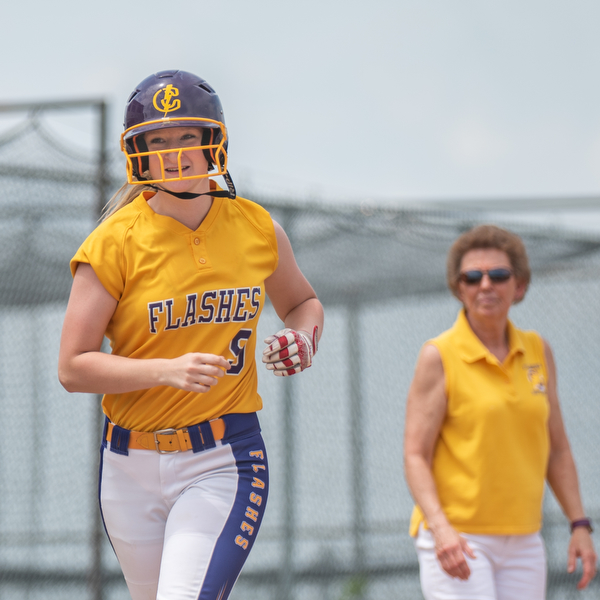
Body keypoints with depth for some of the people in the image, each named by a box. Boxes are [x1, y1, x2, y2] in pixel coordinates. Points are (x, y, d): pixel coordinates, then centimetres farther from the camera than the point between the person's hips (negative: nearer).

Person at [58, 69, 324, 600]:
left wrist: (302, 338, -2)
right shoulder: (115, 243, -8)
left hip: (225, 461, -1)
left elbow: (302, 302, 21)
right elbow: (73, 367, -11)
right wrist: (169, 370, -23)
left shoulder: (257, 230, 1)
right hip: (131, 467, 1)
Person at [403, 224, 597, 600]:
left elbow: (557, 449, 15)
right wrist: (440, 528, -24)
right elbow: (416, 455, -9)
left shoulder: (538, 352, 9)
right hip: (456, 540, -5)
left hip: (523, 541, 5)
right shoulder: (439, 357, -6)